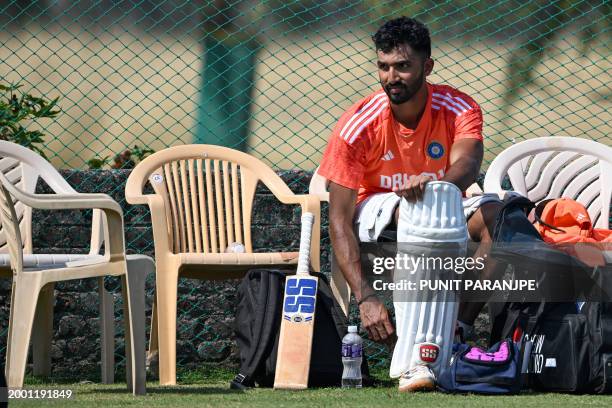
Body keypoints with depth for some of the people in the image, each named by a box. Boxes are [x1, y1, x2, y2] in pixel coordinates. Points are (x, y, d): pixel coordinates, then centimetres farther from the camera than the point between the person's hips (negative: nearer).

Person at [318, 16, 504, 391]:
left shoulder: (458, 109, -14)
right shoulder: (357, 125, -20)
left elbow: (467, 165, -36)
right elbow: (340, 221, -22)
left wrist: (435, 186, -62)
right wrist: (365, 298, -34)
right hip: (375, 213, -2)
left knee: (499, 216, -27)